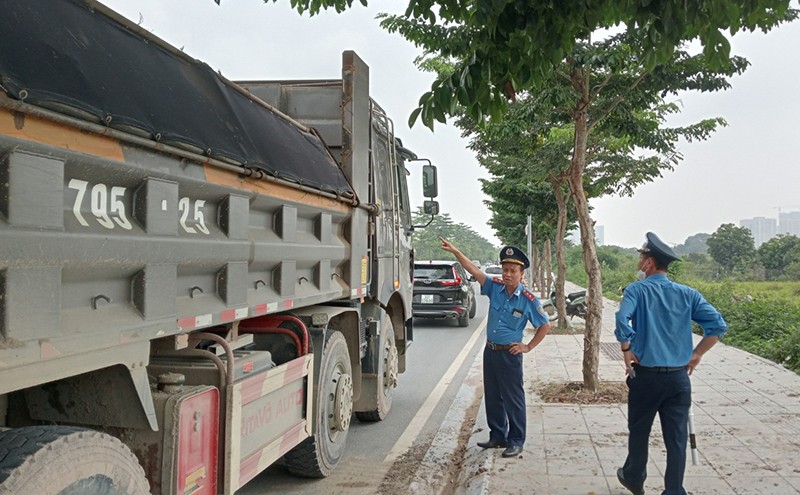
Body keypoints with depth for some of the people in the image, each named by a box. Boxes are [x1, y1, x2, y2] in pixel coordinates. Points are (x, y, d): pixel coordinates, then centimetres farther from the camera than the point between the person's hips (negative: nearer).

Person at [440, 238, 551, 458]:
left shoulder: (528, 299, -12)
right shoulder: (495, 287, -1)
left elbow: (545, 325, -3)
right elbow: (474, 271, -5)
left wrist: (528, 347, -5)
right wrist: (455, 251, -13)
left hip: (509, 354, -5)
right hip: (490, 350, 6)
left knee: (513, 399, 2)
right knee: (492, 397, 15)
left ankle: (516, 442, 14)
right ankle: (497, 436, 29)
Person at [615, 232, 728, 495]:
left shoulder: (636, 290, -8)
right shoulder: (687, 294, 2)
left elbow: (622, 320, -25)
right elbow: (718, 325, -5)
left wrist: (626, 349, -11)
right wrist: (697, 354, 3)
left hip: (645, 375, -2)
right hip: (679, 377, 2)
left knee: (639, 431, 17)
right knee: (677, 438, 8)